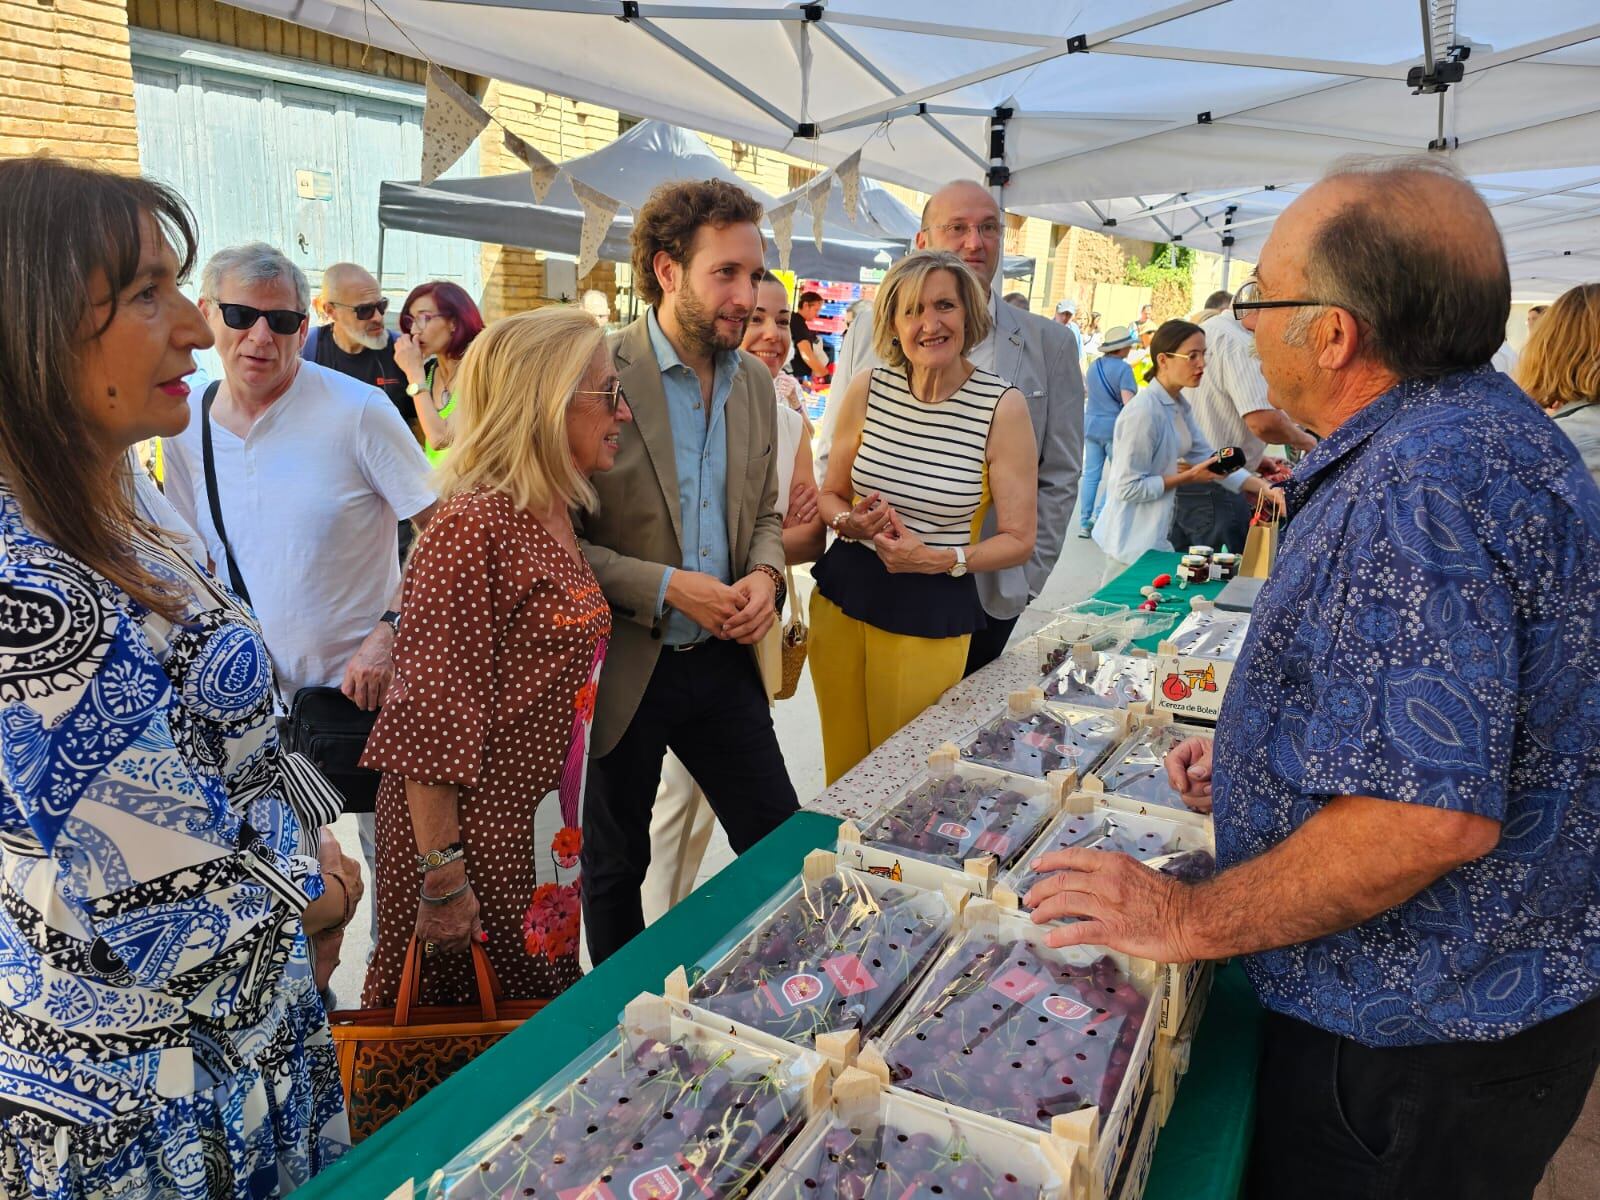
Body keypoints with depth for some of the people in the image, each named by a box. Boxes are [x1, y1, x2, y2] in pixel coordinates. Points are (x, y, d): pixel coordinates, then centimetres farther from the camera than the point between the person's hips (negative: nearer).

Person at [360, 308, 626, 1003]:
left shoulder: (556, 517, 7)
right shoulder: (473, 527, -20)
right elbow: (431, 714, -22)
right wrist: (442, 878, -21)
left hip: (539, 816, 8)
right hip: (470, 828, -8)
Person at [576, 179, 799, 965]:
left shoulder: (755, 381, 4)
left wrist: (765, 574, -7)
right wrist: (667, 588, -22)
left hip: (724, 659, 5)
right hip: (622, 666, -5)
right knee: (615, 866, 16)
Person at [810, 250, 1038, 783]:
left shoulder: (1002, 408, -11)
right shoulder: (867, 390, -2)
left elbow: (1018, 539, -6)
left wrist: (939, 559, -21)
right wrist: (849, 521, -13)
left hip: (931, 617, -3)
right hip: (842, 600, 3)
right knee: (843, 772, 18)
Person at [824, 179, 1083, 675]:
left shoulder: (1049, 345, 3)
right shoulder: (871, 328, 4)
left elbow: (1058, 478, 4)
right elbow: (830, 452, 7)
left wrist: (1023, 582, -2)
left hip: (985, 597, 0)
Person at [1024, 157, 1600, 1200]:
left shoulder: (1419, 485, -29)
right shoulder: (1482, 425, 7)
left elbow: (1430, 815, -35)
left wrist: (1190, 920, -23)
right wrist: (1259, 755, 13)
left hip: (1415, 1049, -10)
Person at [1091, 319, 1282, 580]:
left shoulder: (1180, 406, 8)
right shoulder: (1144, 411, -20)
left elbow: (1209, 459, 7)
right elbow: (1129, 487, -21)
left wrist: (1262, 487, -4)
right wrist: (1189, 476, -17)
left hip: (1159, 533, 9)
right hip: (1134, 540, -9)